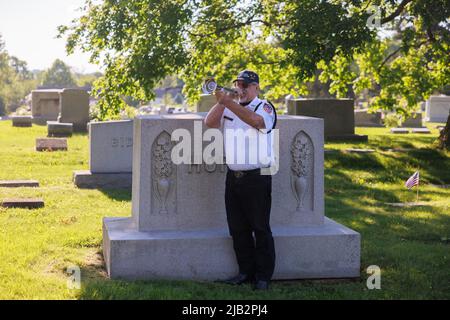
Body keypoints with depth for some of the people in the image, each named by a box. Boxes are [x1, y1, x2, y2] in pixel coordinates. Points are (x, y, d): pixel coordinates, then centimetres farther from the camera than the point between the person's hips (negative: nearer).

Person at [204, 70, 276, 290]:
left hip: (257, 178, -5)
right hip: (233, 177, 5)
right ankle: (246, 271, 21)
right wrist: (221, 102, -12)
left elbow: (257, 121, -25)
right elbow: (209, 123, 0)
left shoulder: (264, 107, -3)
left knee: (260, 228, 0)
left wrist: (229, 103, -33)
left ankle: (263, 276, 8)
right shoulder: (228, 109, 13)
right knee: (237, 229, 10)